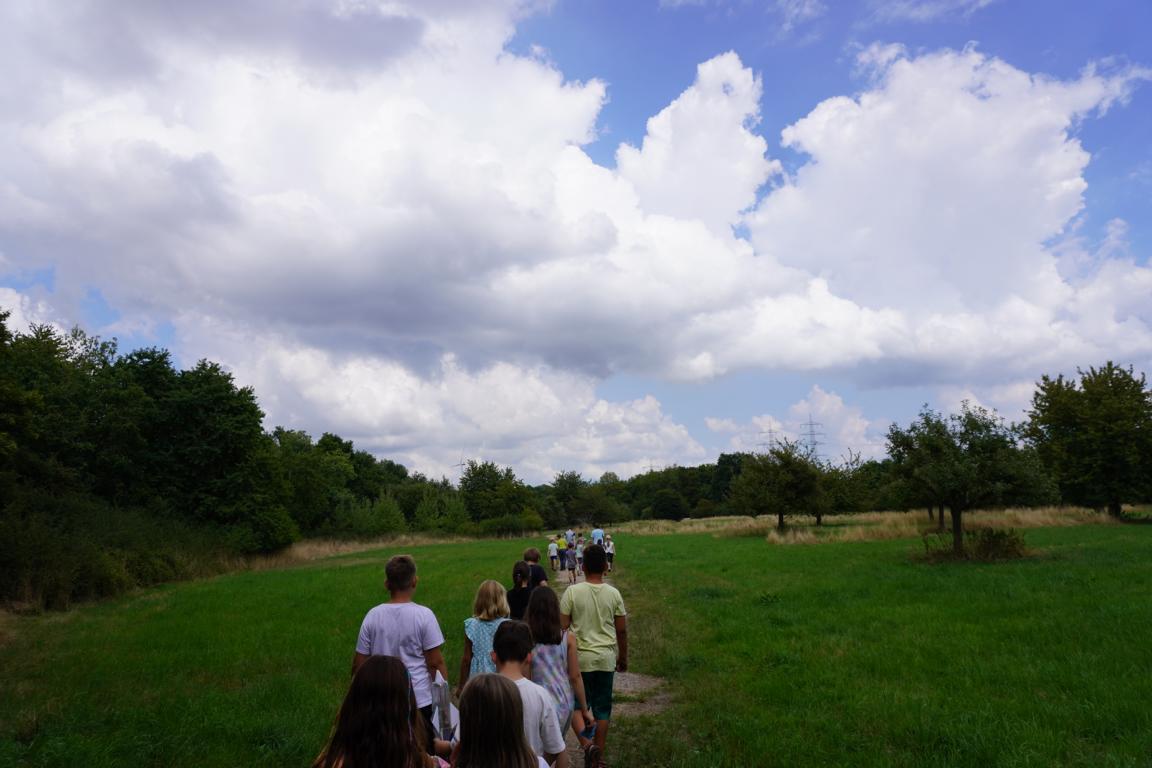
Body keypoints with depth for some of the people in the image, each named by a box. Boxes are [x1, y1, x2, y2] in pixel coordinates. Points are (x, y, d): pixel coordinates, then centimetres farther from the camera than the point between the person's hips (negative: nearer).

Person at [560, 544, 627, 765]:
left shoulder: (572, 591, -11)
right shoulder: (613, 593, -4)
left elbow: (563, 626, -8)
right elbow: (622, 630, 1)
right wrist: (623, 658, 15)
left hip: (580, 658, -2)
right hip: (606, 658, 2)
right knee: (602, 708, 11)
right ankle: (598, 757, 16)